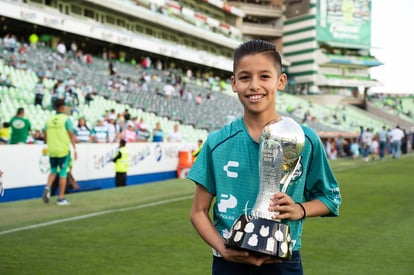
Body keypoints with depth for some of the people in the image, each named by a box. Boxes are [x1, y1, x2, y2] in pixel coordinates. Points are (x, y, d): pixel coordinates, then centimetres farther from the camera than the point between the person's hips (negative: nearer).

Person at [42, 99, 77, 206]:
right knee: (63, 173, 4)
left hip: (51, 150, 4)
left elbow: (45, 136, 8)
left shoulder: (49, 119, 5)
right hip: (63, 150, -4)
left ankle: (47, 187, -5)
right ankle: (61, 198, 6)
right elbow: (71, 135, -12)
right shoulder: (66, 119, -7)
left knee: (53, 171, 20)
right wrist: (74, 149, -8)